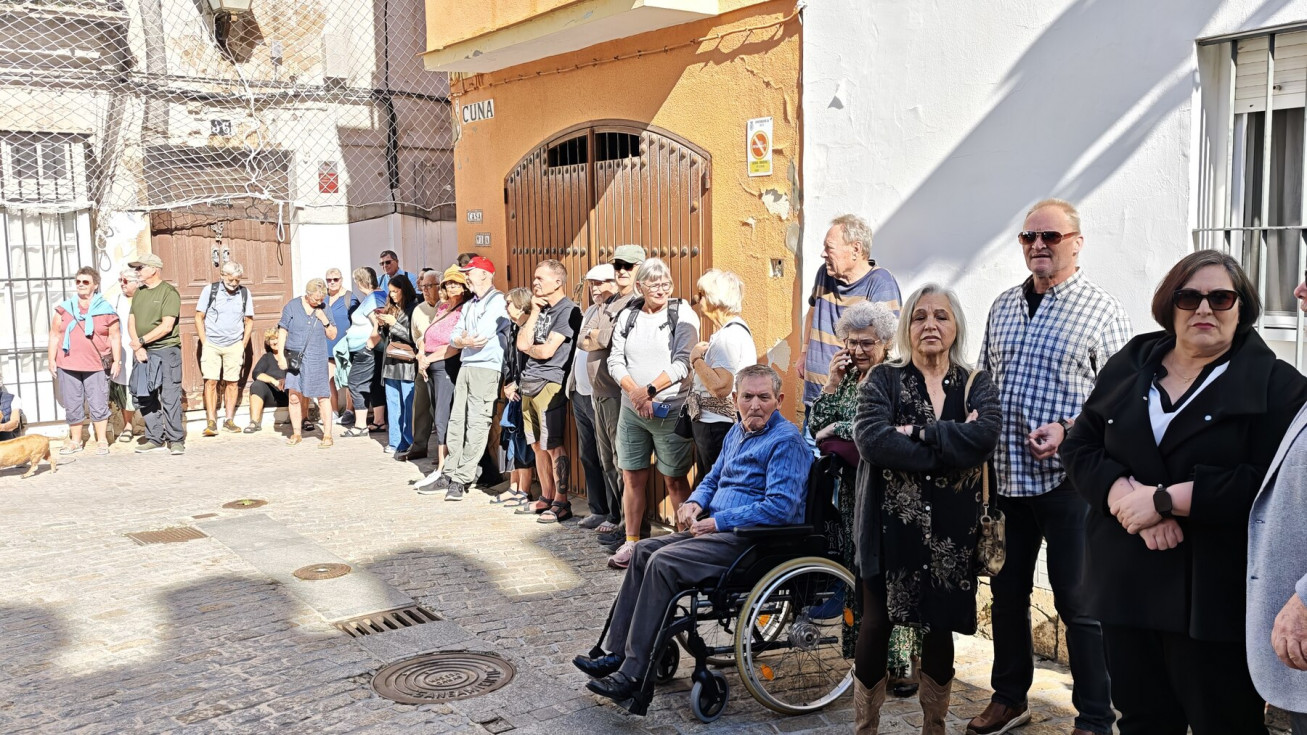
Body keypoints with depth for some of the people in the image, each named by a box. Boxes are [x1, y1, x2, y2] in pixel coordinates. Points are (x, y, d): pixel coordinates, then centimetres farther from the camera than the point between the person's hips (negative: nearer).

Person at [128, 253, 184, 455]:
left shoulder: (169, 292, -7)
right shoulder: (139, 292, 15)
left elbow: (166, 326, -14)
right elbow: (131, 321, 11)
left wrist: (141, 341, -12)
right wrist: (137, 347, -4)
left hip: (166, 350, -7)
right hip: (143, 353, 7)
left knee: (170, 397, -6)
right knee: (145, 398, 7)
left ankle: (175, 440, 0)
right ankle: (155, 439, 15)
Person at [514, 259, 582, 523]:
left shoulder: (568, 311, -9)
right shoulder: (540, 309, 16)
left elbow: (547, 351, -15)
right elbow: (522, 343, 4)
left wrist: (529, 348, 5)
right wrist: (535, 310, 2)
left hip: (550, 383, -8)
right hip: (529, 383, 8)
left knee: (554, 446, -6)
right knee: (538, 446, 13)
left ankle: (561, 503, 1)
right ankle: (546, 498, 23)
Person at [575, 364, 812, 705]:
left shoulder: (786, 441, -13)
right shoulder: (737, 432, 16)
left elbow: (780, 507, -23)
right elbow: (713, 478, 28)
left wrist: (718, 521, -19)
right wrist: (695, 502, 5)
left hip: (753, 541, -10)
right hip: (720, 530, 10)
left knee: (664, 563, -23)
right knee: (644, 550, 0)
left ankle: (632, 674, -19)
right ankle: (616, 654, 1)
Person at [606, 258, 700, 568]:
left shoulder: (683, 315, -3)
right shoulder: (627, 316, 9)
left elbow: (683, 363, -12)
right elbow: (615, 360, 5)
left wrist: (649, 390, -18)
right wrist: (634, 392, -11)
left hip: (670, 410, -4)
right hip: (632, 410, 4)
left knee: (675, 479, 1)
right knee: (633, 476, 8)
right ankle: (631, 543, 18)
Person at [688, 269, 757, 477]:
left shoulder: (730, 335, -19)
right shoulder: (731, 330, 14)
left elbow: (720, 387, -28)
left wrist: (696, 359, -17)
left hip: (718, 428, -11)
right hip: (710, 423, 11)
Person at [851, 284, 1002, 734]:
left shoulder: (976, 385, 6)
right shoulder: (883, 381, 0)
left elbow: (986, 435, -15)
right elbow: (871, 440, -19)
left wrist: (916, 435, -19)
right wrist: (952, 445, -17)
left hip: (952, 532, 2)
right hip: (891, 525, -2)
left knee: (940, 629, 12)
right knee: (876, 625, 4)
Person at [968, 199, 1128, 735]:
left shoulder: (1101, 311, -5)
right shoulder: (1003, 307, 12)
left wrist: (1067, 430, -21)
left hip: (1066, 478, -6)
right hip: (1004, 475, 6)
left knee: (1079, 603, 3)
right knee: (1006, 591, 16)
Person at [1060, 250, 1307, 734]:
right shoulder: (1127, 367, 10)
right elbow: (1080, 447, 5)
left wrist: (1164, 499, -17)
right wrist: (1128, 494, -14)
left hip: (1214, 597, -4)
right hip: (1129, 585, 4)